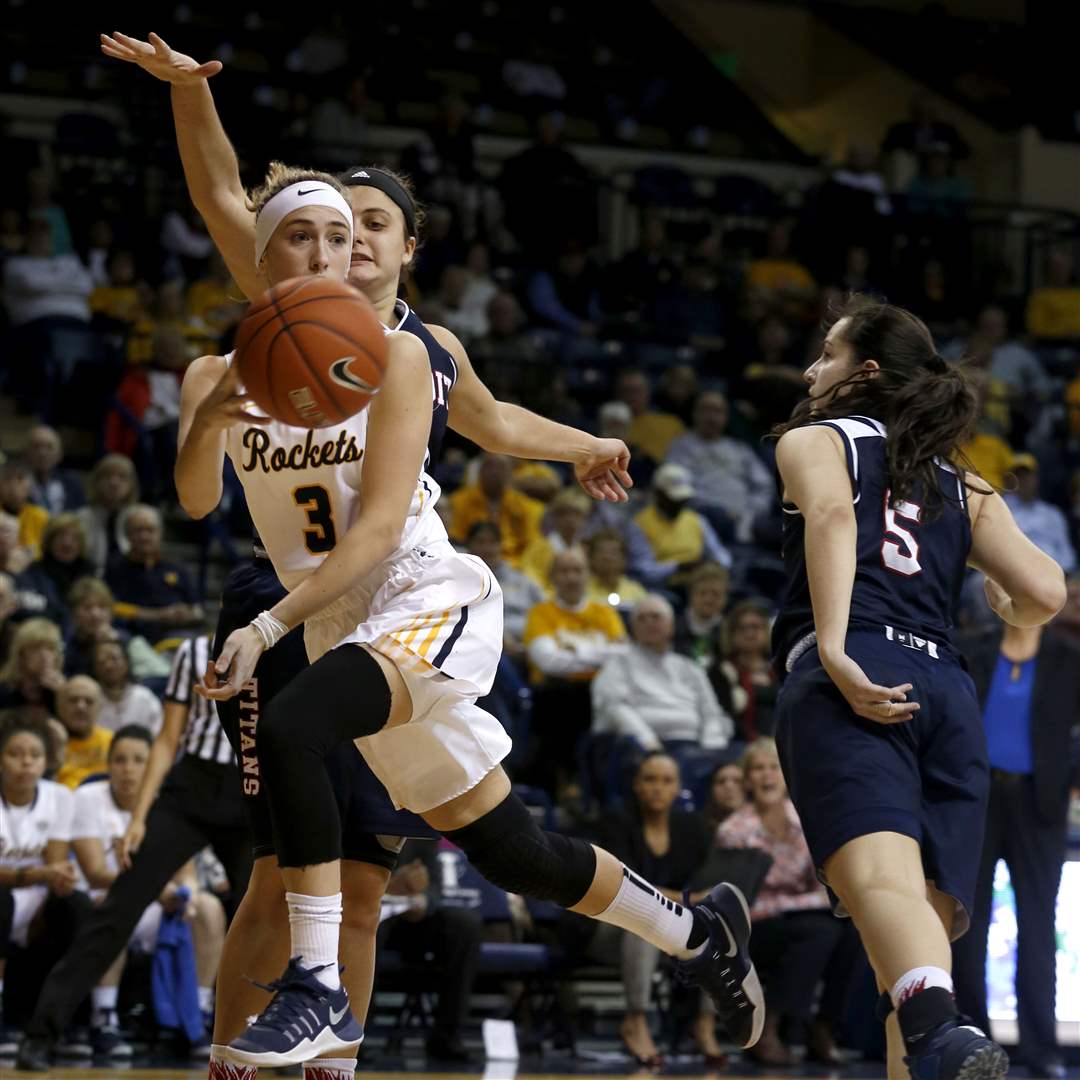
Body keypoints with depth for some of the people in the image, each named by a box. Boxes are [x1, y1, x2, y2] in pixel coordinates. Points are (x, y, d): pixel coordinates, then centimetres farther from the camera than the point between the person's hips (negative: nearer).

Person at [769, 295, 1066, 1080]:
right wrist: (1008, 614, 41)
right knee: (926, 925, 8)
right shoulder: (964, 487, 30)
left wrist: (834, 650, -17)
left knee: (880, 877, -28)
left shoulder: (813, 440, 20)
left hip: (850, 682, -5)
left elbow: (832, 514, -4)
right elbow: (1045, 593, 16)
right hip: (949, 694, 5)